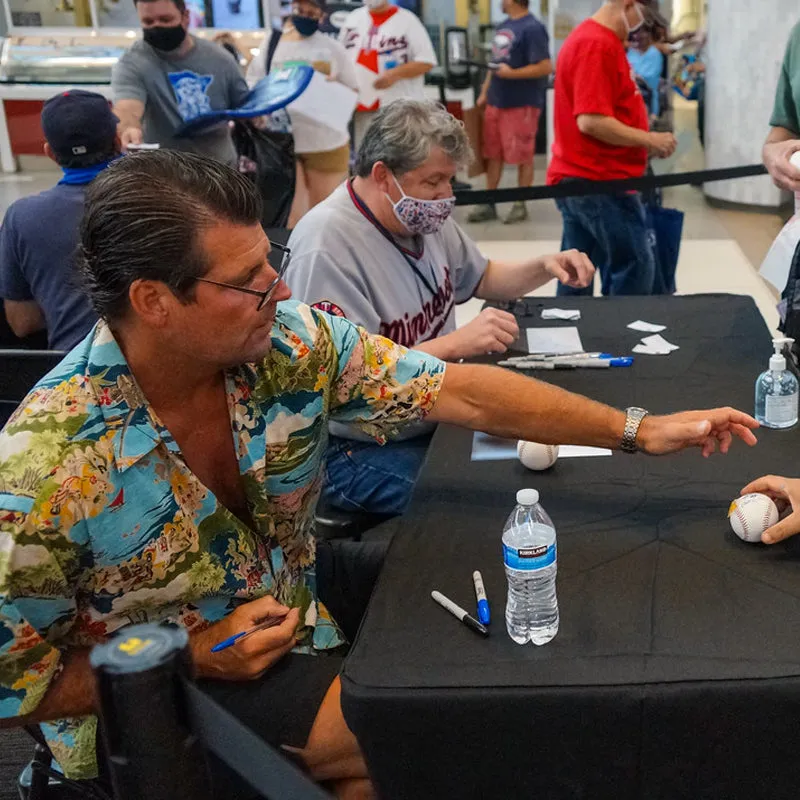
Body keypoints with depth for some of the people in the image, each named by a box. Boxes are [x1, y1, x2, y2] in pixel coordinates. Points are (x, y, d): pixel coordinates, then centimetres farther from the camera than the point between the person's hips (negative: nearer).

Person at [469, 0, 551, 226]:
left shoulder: (532, 28, -13)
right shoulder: (504, 25, 14)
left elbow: (545, 67, -19)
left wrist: (511, 73, -19)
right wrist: (484, 93, 17)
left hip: (521, 104, -9)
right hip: (496, 101, 9)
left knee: (523, 157, 1)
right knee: (493, 154, 10)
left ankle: (520, 205, 11)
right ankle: (488, 204, 17)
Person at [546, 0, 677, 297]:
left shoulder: (593, 39, 16)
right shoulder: (597, 45, -16)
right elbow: (591, 121, -23)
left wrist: (643, 141, 10)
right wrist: (649, 140, -13)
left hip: (580, 180, 10)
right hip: (600, 183, -10)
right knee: (635, 267, -3)